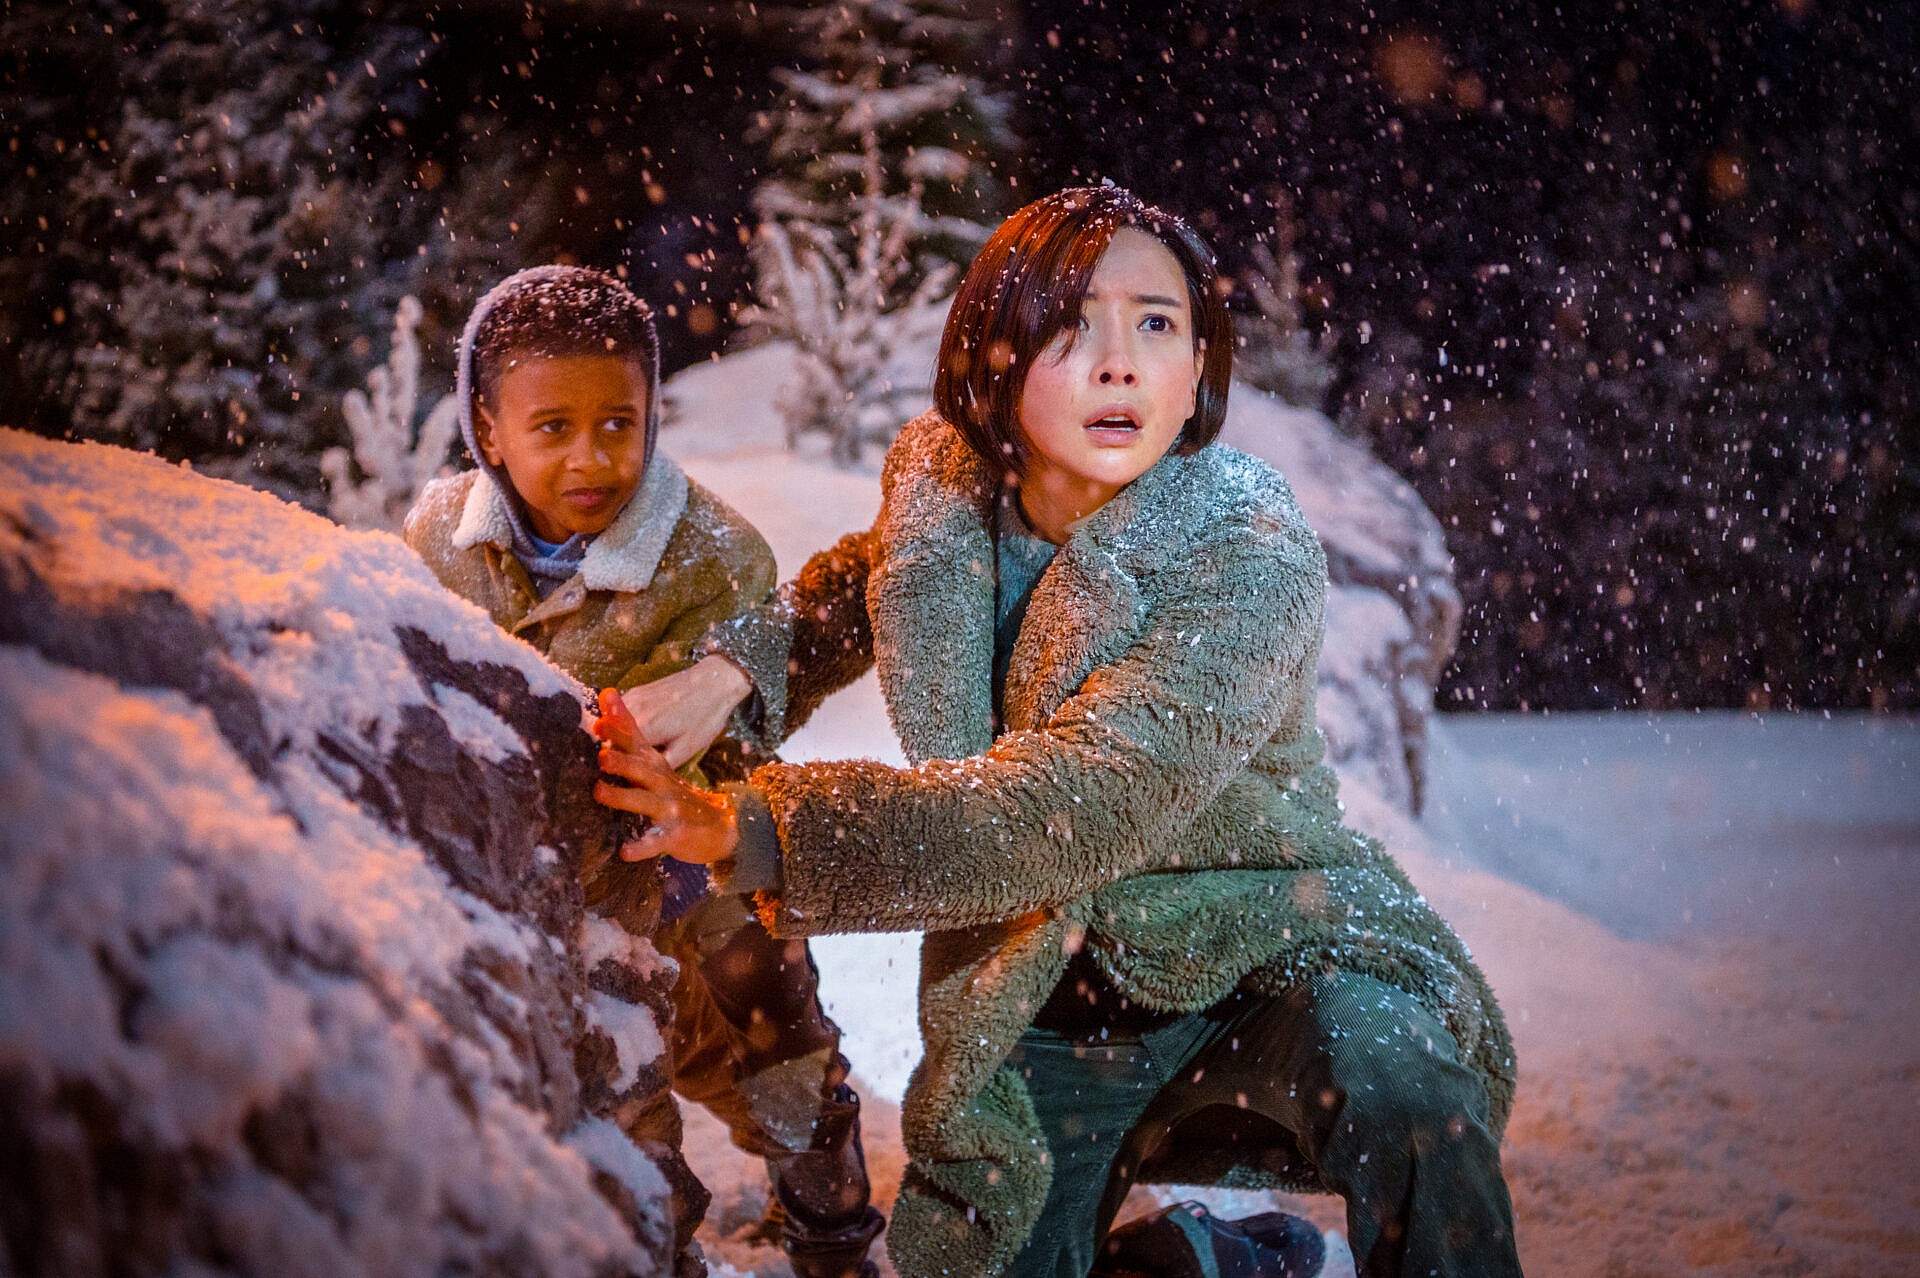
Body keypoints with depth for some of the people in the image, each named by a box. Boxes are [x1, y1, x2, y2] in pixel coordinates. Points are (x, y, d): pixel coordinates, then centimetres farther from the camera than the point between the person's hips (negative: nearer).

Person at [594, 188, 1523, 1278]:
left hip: (1266, 954, -5)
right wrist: (730, 664, -5)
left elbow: (1083, 804, -36)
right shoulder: (941, 488, -8)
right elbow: (849, 593, 17)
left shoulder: (1253, 553, -24)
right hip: (1037, 1001, 5)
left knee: (1406, 1101, -33)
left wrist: (755, 830, -37)